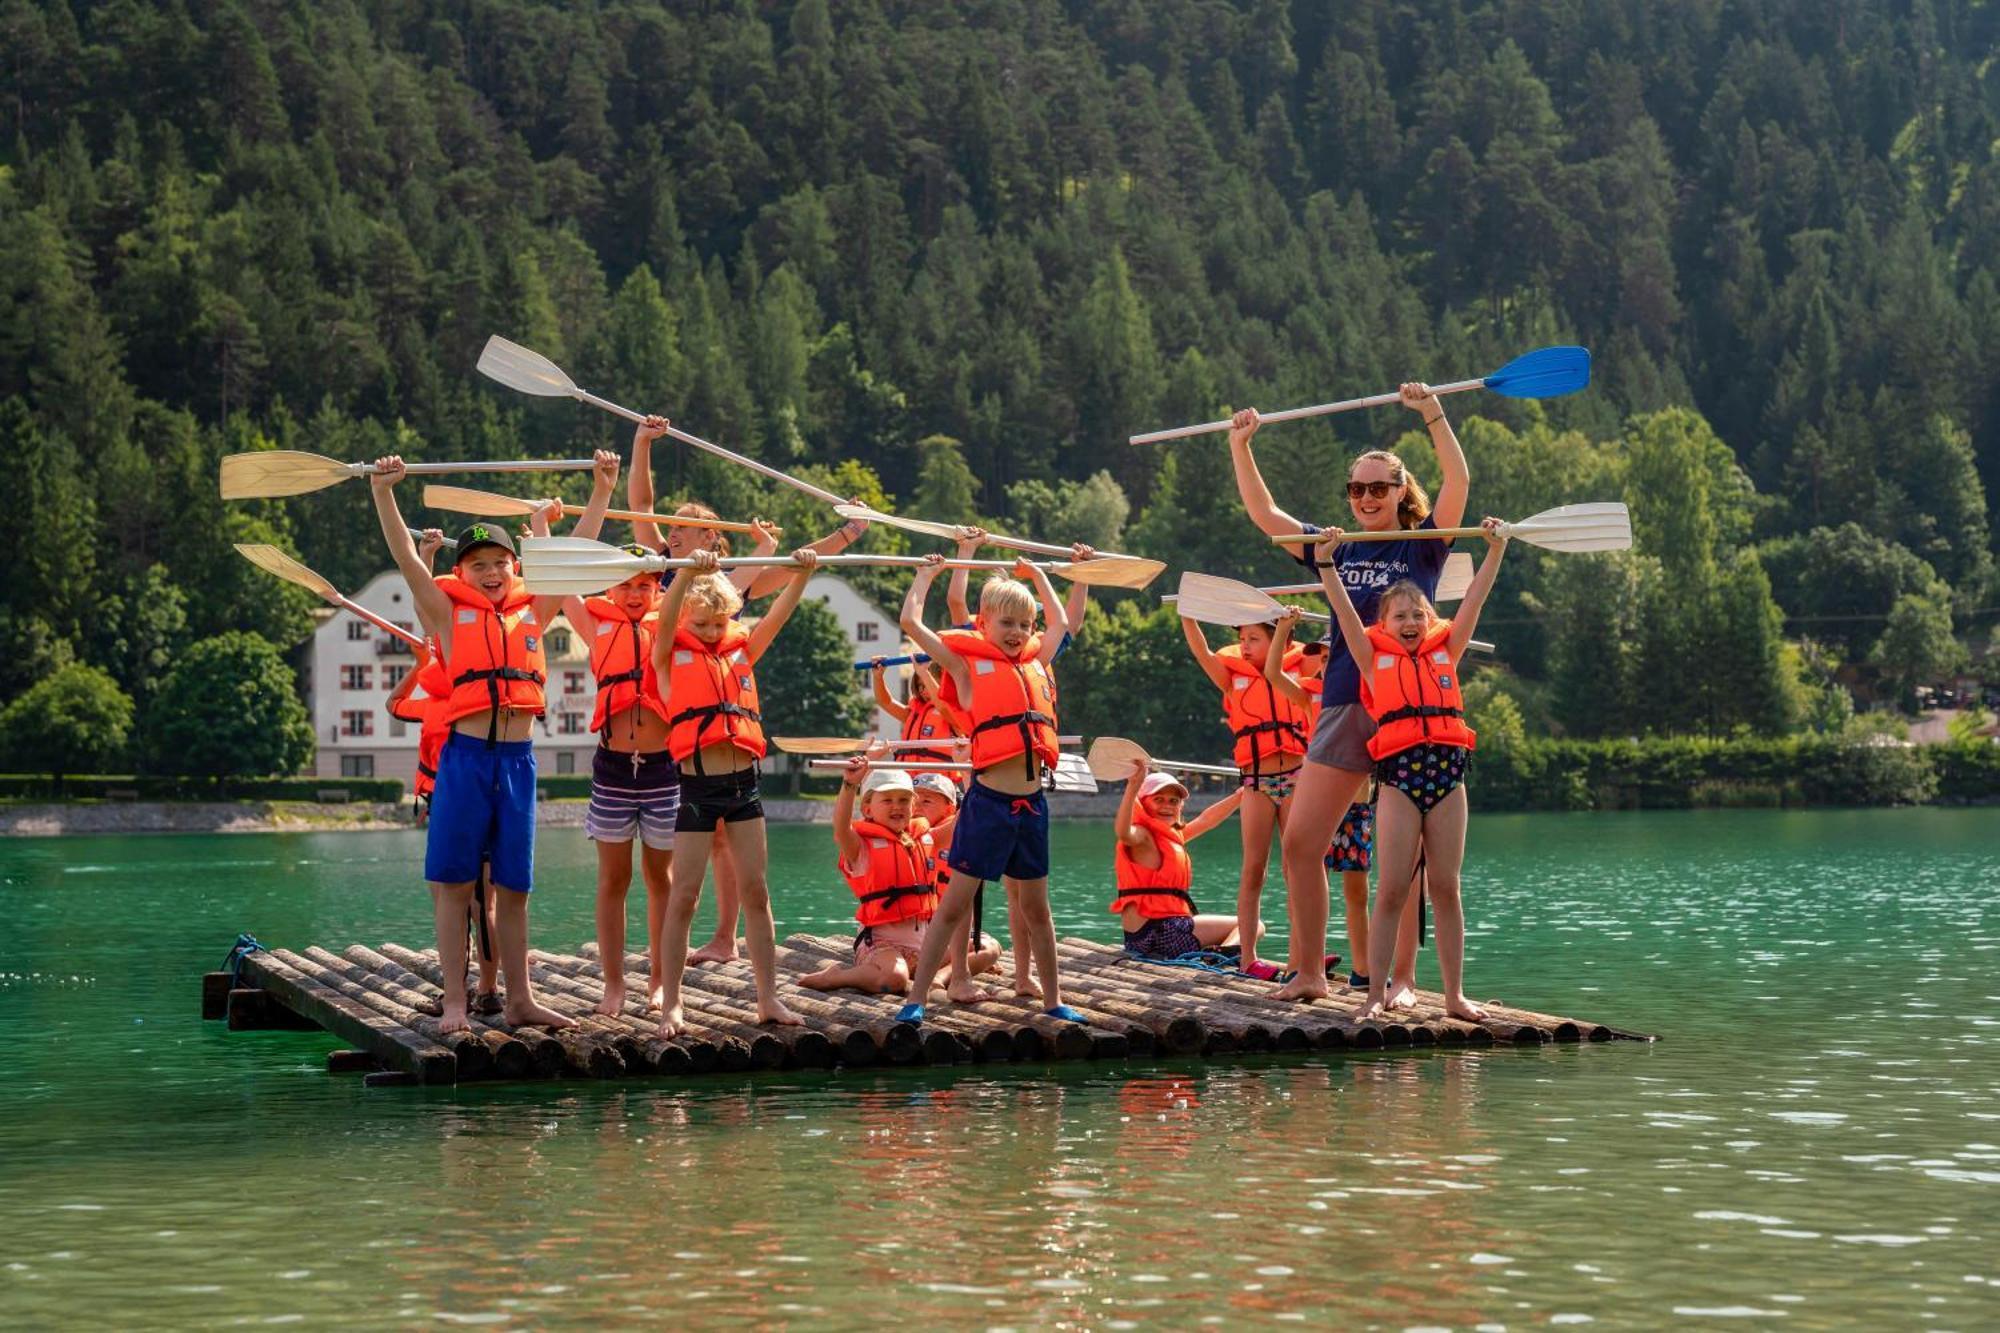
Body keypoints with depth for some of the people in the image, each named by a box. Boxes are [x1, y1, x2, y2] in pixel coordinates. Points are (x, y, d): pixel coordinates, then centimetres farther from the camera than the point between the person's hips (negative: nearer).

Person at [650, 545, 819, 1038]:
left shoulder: (742, 648, 13)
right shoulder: (672, 653, 1)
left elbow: (779, 614, 3)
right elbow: (666, 618, -17)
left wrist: (802, 573, -13)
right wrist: (688, 573, -34)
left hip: (743, 783, 4)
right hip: (697, 786, -4)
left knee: (755, 892, 6)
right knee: (684, 895, -2)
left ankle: (768, 999, 11)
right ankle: (671, 1005, 3)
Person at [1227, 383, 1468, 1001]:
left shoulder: (1423, 547, 2)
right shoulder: (1337, 551, 14)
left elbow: (1457, 481, -13)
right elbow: (1263, 512, 14)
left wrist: (1433, 414, -23)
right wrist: (1240, 445, 7)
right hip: (1342, 711, 4)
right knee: (1298, 844, 0)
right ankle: (1308, 974, 8)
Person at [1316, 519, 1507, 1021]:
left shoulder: (1446, 652, 15)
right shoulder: (1375, 659, 10)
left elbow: (1474, 599, 12)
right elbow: (1345, 610, 4)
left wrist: (1495, 551, 6)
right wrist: (1326, 563, -3)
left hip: (1447, 772, 2)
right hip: (1398, 775, -2)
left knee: (1446, 888, 4)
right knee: (1391, 890, -3)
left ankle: (1455, 995, 7)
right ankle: (1376, 994, 0)